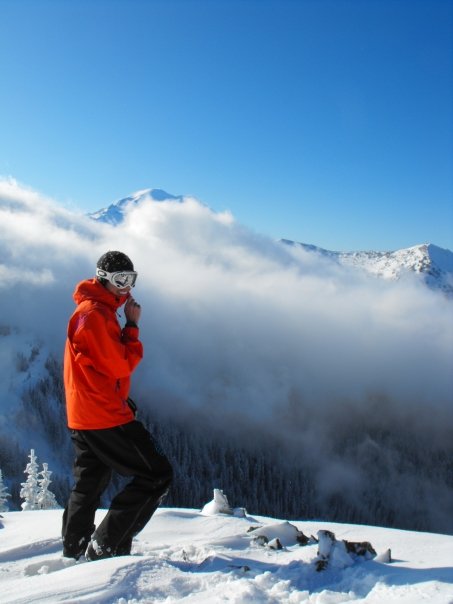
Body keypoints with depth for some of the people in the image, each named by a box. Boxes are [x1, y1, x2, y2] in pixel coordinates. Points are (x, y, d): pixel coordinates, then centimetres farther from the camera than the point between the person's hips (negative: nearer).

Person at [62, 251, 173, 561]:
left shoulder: (97, 310, 17)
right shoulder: (96, 313, -16)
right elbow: (120, 365, -17)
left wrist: (122, 398, 9)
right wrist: (133, 325, -9)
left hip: (82, 417, 11)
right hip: (105, 415, -11)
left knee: (89, 483, 21)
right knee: (158, 475, -7)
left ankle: (74, 550, 31)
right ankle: (107, 546, -5)